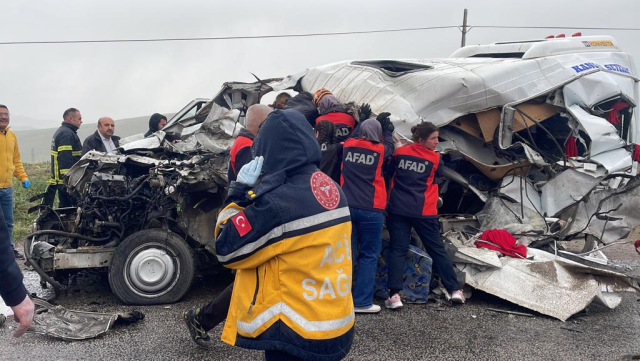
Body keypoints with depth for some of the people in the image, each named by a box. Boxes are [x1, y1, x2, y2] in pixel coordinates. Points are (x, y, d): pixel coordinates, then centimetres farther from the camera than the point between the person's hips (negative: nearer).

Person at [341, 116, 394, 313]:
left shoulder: (348, 146, 4)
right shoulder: (380, 150, -3)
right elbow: (389, 145, 20)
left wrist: (364, 125, 35)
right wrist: (388, 129, 33)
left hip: (347, 207, 4)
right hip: (370, 209, -3)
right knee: (368, 255, 5)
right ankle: (362, 301, 4)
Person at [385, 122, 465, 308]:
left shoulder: (400, 152, 4)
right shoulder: (435, 158, -3)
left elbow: (389, 172, 14)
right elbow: (438, 176, 9)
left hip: (398, 209, 2)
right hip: (424, 211, -1)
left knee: (398, 250, 3)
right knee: (437, 249, 11)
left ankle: (395, 295, -7)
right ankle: (454, 290, 16)